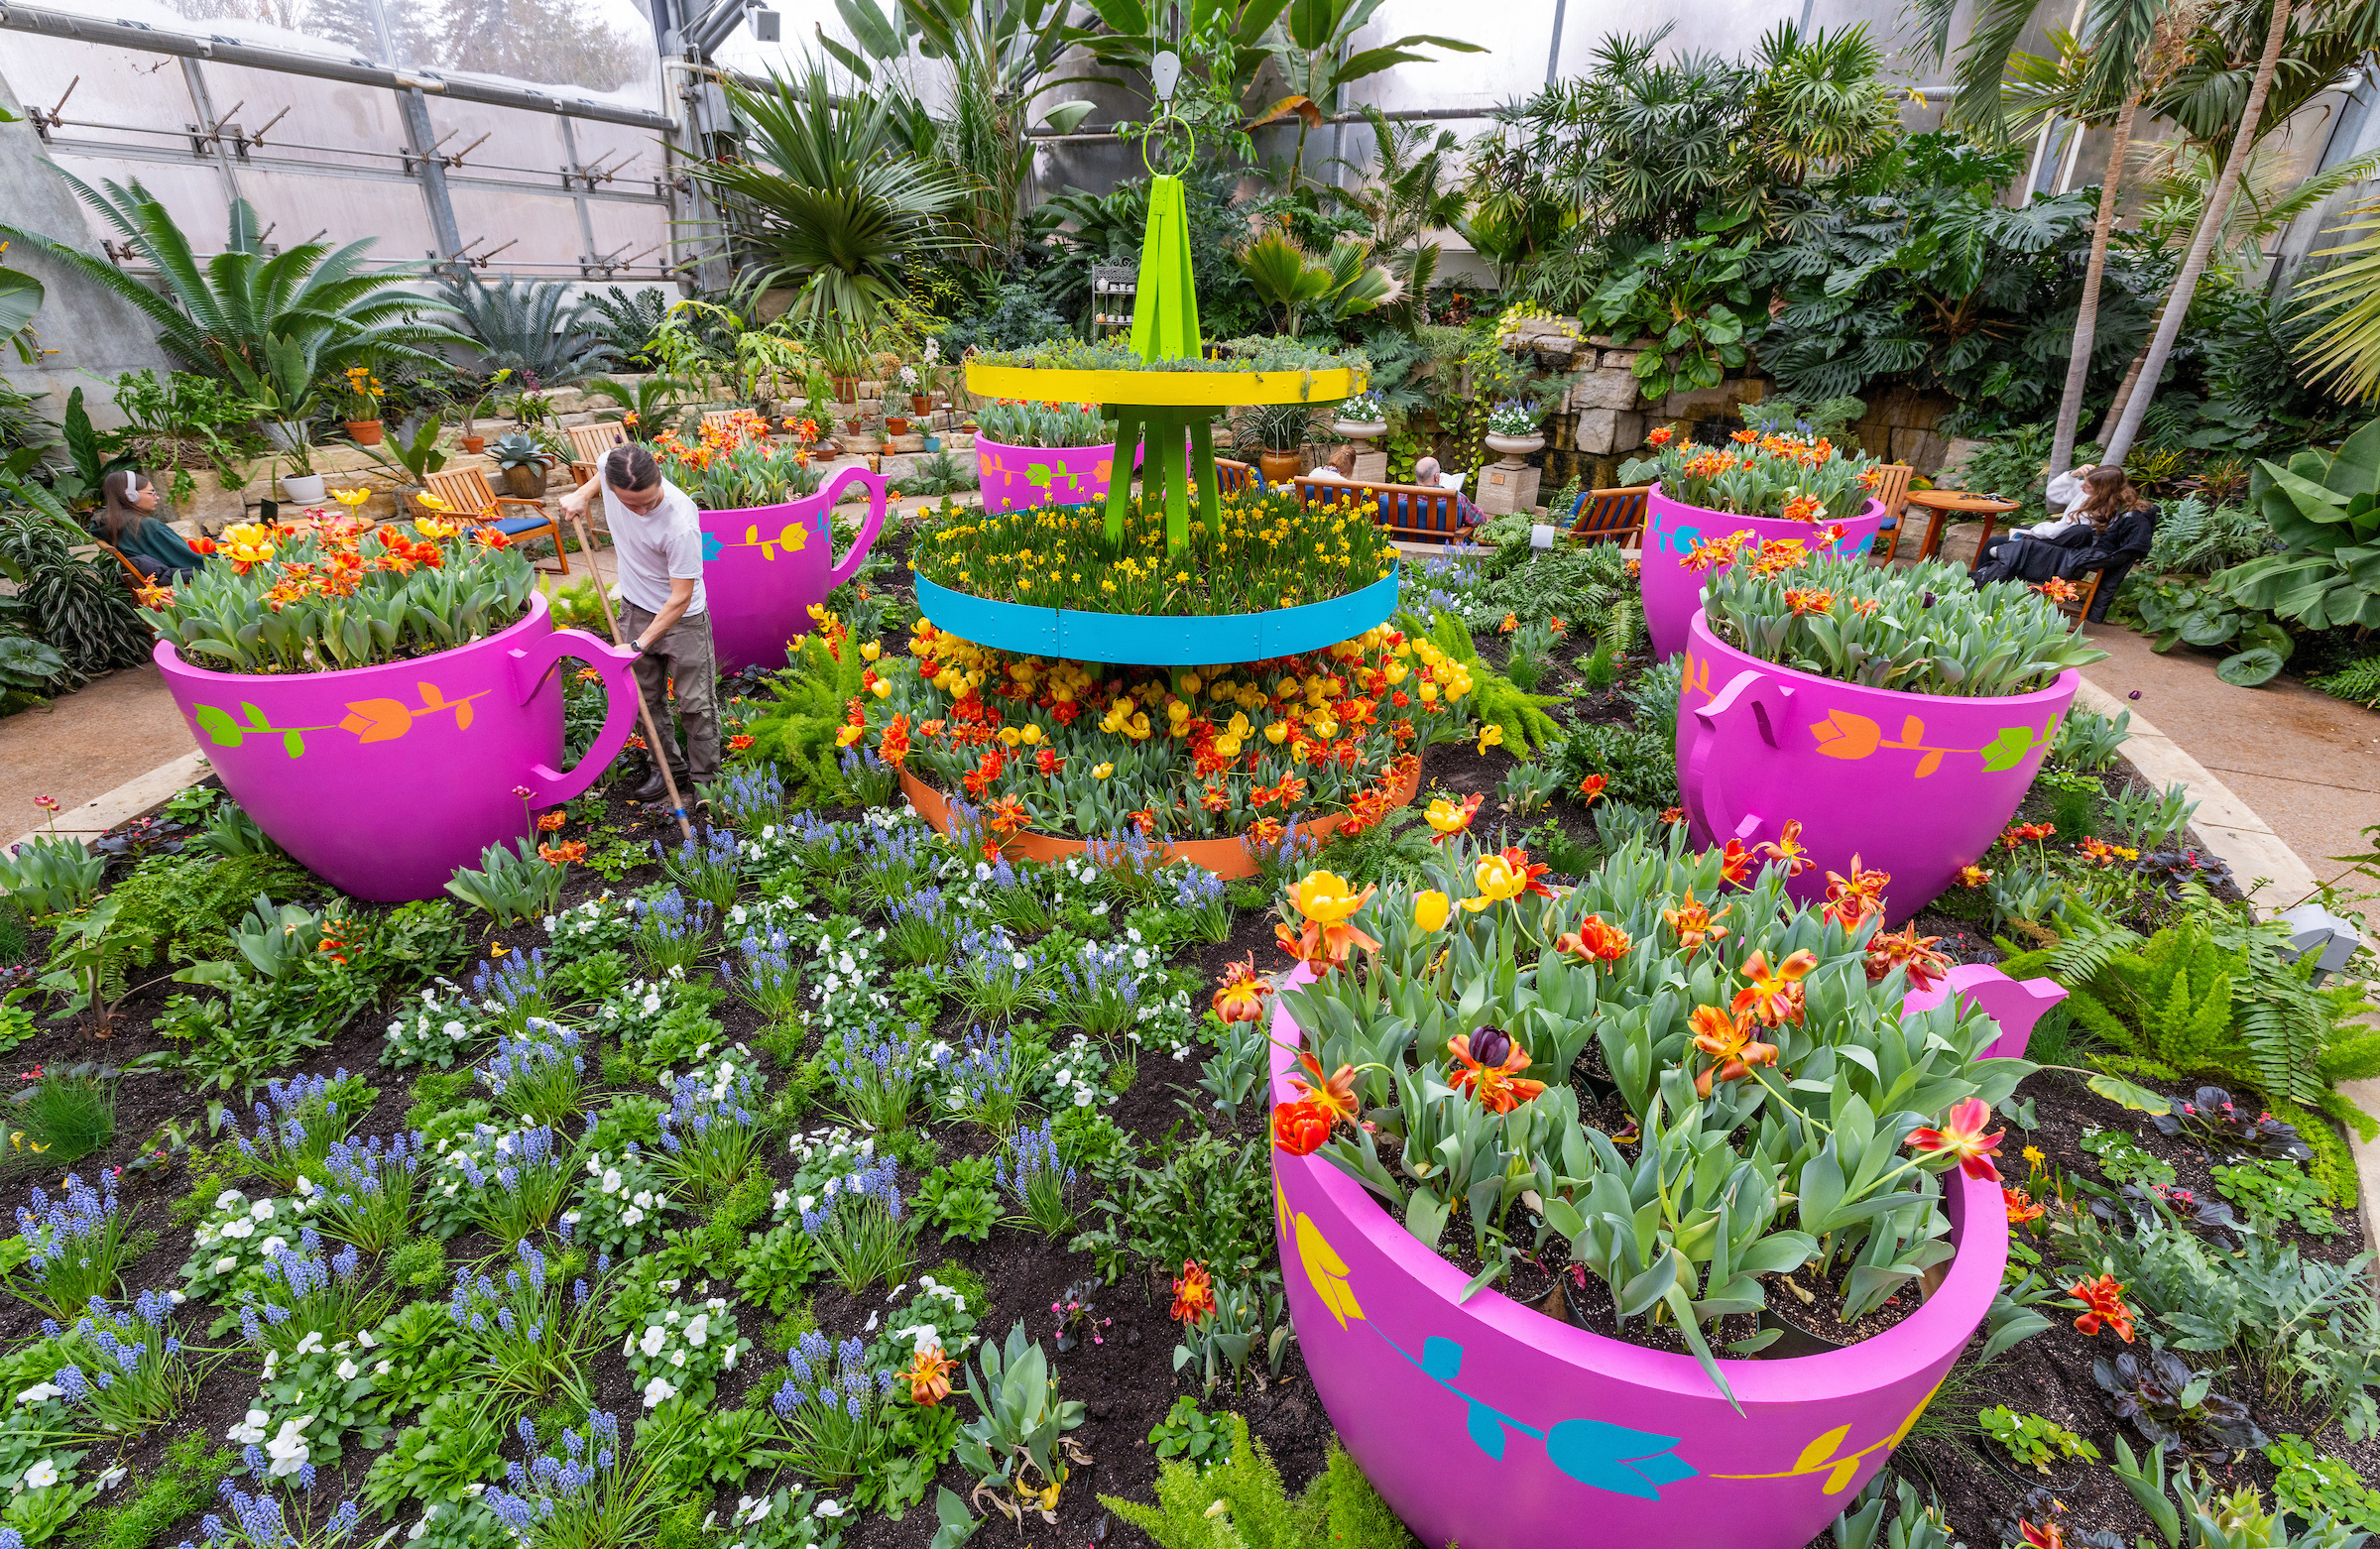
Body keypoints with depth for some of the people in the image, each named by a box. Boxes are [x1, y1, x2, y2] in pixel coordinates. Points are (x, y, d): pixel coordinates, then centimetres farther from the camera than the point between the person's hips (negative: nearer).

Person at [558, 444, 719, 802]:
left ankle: (705, 779, 18)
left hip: (682, 617, -6)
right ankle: (668, 766, 32)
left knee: (696, 703, 3)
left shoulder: (680, 525, -36)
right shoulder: (610, 468, -19)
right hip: (635, 606, 6)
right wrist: (584, 493, 1)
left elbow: (680, 598, -28)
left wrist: (640, 644, -26)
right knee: (647, 697, 16)